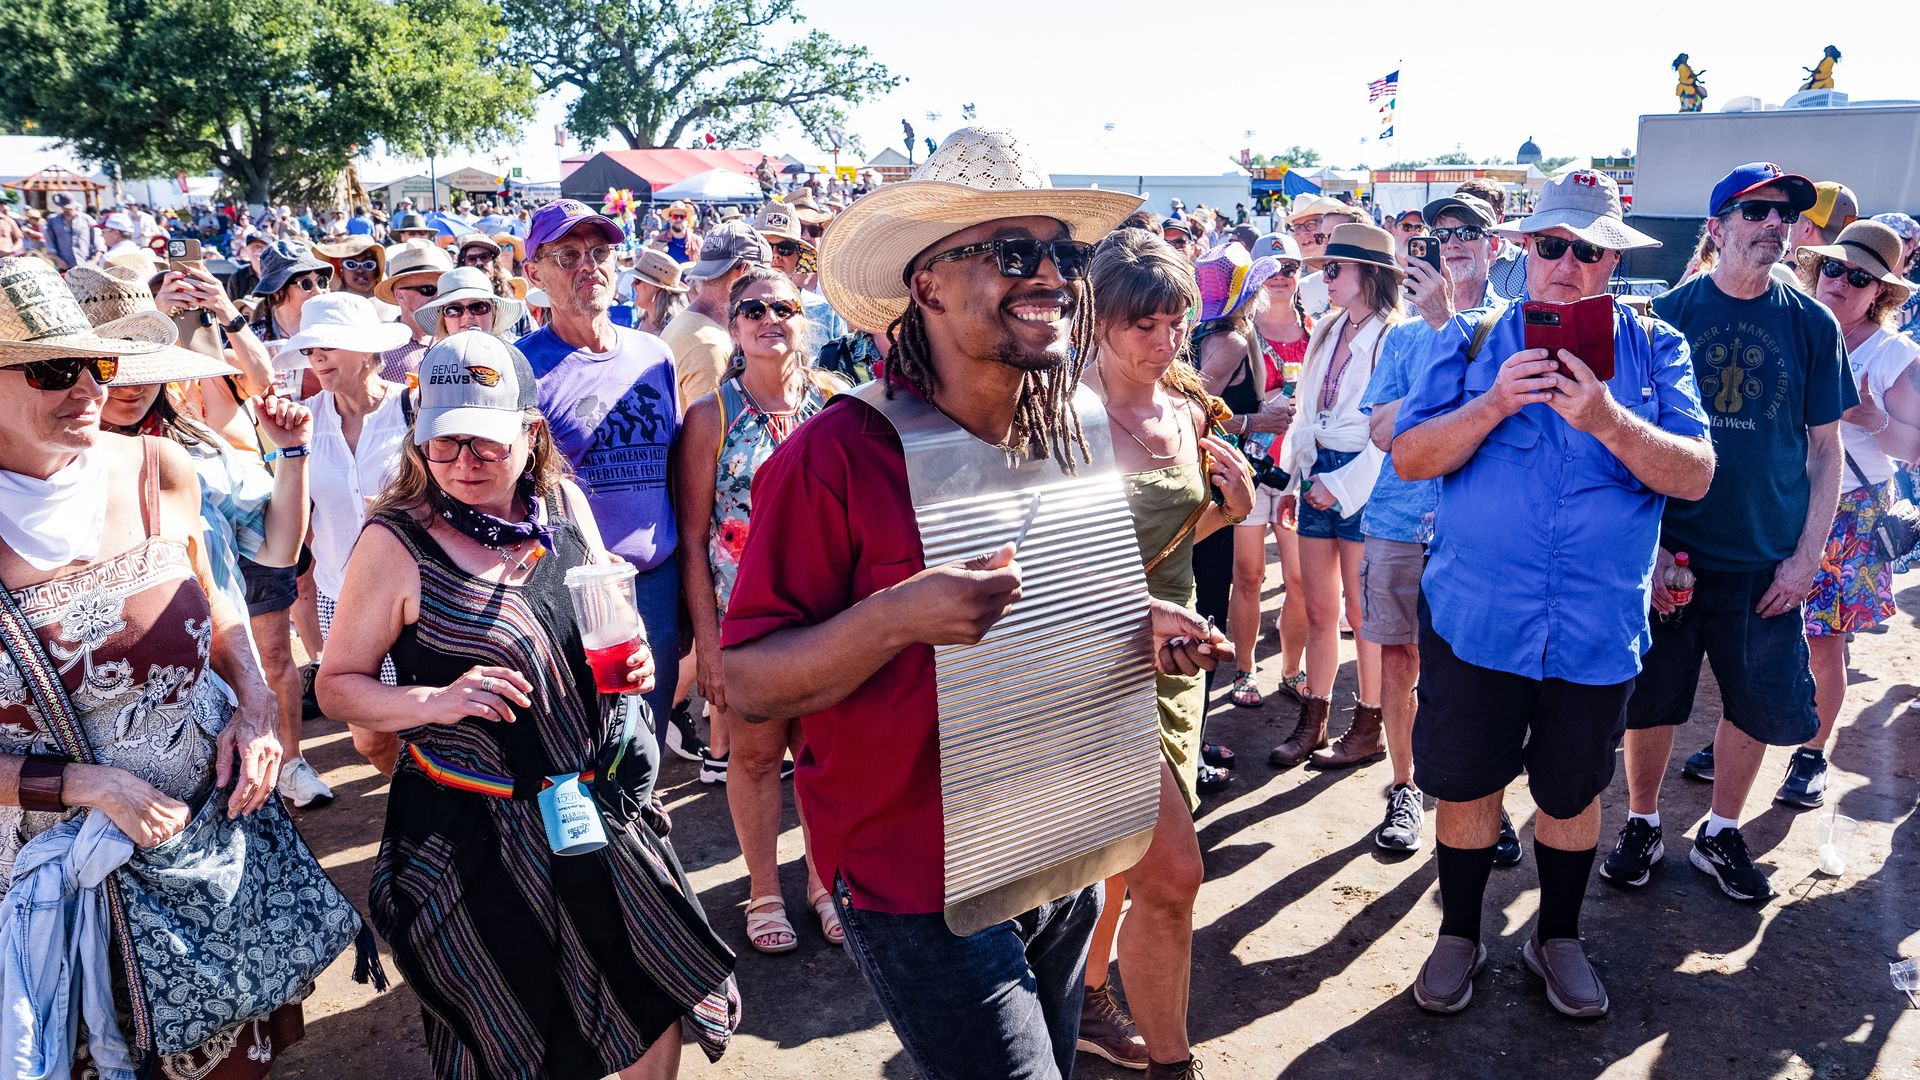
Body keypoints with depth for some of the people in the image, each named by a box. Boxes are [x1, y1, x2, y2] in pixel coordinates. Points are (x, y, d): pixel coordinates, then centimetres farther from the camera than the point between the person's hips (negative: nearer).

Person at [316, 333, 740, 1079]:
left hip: (600, 803, 4)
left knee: (659, 997, 16)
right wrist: (437, 701, -25)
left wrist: (632, 661, -8)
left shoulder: (562, 502, -2)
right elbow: (337, 685, -7)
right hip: (475, 833, -4)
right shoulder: (397, 540, -14)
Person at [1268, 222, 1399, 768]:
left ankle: (1369, 723, 20)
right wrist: (1294, 481, 15)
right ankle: (1312, 720, 21)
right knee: (1319, 610, 11)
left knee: (1362, 613, 5)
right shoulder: (1326, 333, 11)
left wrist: (1342, 484, -15)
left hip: (1363, 480, -7)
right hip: (1318, 475, 7)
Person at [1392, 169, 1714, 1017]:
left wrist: (1607, 419, -24)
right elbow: (1408, 457, -6)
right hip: (1475, 619, -1)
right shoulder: (1472, 341, 1)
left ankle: (1557, 937, 39)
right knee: (1465, 787, 10)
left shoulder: (1654, 350, 2)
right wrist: (1494, 404, -20)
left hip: (1597, 629, 1)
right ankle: (1459, 934, 32)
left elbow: (1696, 474, -9)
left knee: (1572, 794, 16)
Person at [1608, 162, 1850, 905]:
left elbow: (1826, 450, 5)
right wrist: (1649, 544, -10)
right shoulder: (1668, 314, -3)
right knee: (1650, 700, 6)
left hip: (1768, 561, 2)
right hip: (1669, 554, -2)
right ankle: (1642, 824, 28)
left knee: (1758, 704, 10)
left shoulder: (1813, 325, 2)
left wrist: (1807, 556, -3)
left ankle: (1720, 834, 30)